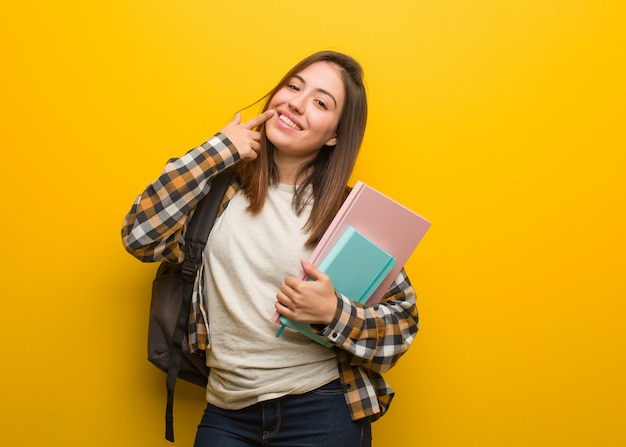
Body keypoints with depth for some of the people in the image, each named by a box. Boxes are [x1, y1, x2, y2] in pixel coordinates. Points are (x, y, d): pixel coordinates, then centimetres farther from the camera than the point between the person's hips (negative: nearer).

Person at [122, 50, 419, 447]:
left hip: (321, 413, -2)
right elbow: (140, 236, -8)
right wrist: (218, 149, -6)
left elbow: (403, 322, -2)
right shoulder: (224, 192, 4)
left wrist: (334, 313, -22)